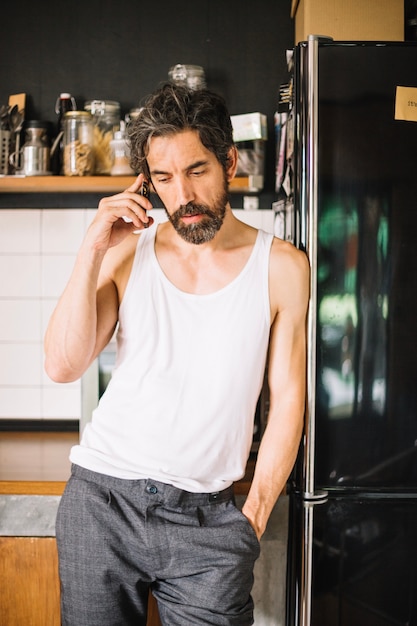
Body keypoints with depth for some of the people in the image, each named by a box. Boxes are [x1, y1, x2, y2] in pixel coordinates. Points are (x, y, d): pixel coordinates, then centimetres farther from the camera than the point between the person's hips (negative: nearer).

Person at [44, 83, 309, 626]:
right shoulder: (128, 253, 2)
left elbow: (287, 397, 1)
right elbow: (64, 366, -5)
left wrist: (253, 516, -1)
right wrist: (94, 250, -10)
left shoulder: (280, 266, -1)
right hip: (102, 499, 1)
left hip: (208, 516, -1)